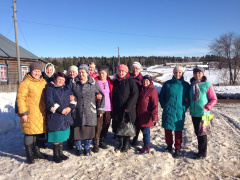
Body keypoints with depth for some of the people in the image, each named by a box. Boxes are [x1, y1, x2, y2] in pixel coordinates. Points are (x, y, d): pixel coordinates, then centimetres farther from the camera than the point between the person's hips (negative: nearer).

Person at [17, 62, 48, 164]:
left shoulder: (43, 82, 12)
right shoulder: (25, 83, -8)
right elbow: (20, 98, -11)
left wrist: (47, 109, 18)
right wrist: (23, 113, -15)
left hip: (41, 113, 6)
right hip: (30, 114, -6)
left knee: (38, 132, 15)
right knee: (29, 133, 1)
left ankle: (36, 152, 31)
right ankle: (29, 155, 16)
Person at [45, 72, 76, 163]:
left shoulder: (67, 88, 12)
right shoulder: (50, 89, -6)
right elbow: (49, 102, -17)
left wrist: (70, 107, -7)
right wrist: (60, 110, -18)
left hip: (66, 117, 6)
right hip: (55, 117, -6)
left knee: (63, 135, 15)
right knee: (56, 136, 1)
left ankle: (60, 153, 31)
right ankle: (56, 155, 18)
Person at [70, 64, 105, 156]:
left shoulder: (94, 83, 0)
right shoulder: (73, 83, 2)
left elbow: (101, 96, 6)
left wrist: (100, 109, 5)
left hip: (90, 112, 0)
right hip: (77, 112, 1)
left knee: (89, 130, 6)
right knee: (77, 130, 6)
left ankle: (87, 148, 27)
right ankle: (78, 148, 27)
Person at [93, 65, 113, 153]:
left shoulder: (110, 82, 10)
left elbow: (112, 95, 14)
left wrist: (112, 106, 9)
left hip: (108, 107, 4)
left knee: (106, 125, 11)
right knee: (98, 126, -7)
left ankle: (102, 141, 26)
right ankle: (96, 144, 2)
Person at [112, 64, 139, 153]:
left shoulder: (130, 81, -5)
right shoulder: (115, 82, 10)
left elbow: (135, 94, -11)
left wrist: (128, 107, -16)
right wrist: (113, 108, 8)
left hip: (128, 109, -4)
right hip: (117, 109, 5)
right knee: (117, 126, 7)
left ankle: (126, 144, 19)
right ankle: (121, 143, 25)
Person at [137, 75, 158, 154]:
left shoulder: (152, 91, -9)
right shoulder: (142, 90, 16)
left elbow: (155, 104, -14)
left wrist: (154, 115, -19)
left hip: (147, 116, -8)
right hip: (140, 115, 8)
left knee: (145, 131, -5)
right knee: (143, 129, 13)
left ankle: (146, 147, 6)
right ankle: (146, 145, 25)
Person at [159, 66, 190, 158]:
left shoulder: (185, 85, 2)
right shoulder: (167, 84, 3)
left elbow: (189, 99, 6)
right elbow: (161, 96, 9)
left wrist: (184, 108, -7)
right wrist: (164, 106, -2)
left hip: (179, 112, -1)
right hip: (168, 111, 1)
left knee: (178, 130, 5)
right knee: (167, 129, 11)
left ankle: (177, 149, 19)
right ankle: (169, 145, 30)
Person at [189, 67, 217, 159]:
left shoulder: (207, 85, -9)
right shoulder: (191, 85, 8)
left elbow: (214, 99, -6)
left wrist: (207, 108, -15)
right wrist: (191, 108, 6)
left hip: (203, 114, -6)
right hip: (194, 114, 6)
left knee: (202, 134, 3)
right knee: (197, 133, 15)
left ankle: (202, 153, 16)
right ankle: (200, 151, 29)